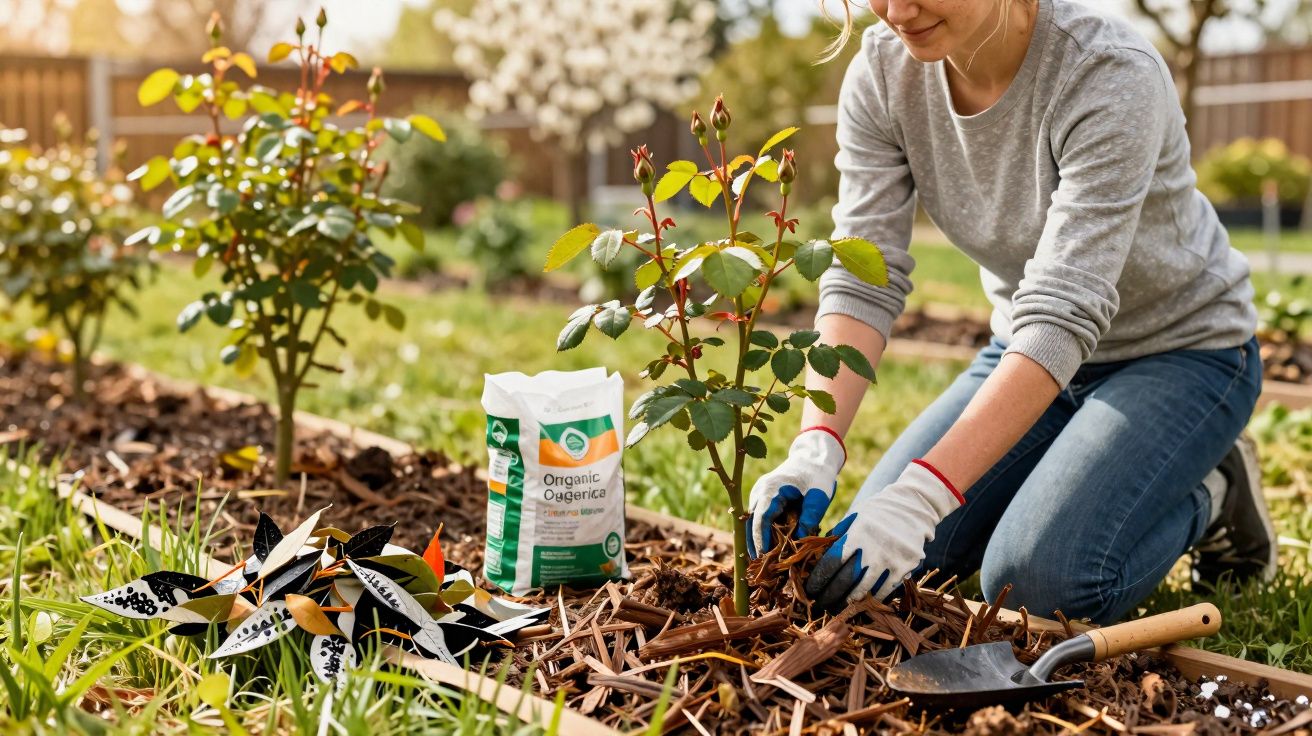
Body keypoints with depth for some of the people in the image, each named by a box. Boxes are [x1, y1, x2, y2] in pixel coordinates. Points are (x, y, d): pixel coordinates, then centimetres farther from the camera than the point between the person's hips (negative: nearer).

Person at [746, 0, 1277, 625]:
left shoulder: (1112, 75, -31)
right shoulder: (881, 73, -15)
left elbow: (1063, 315, -36)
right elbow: (863, 276, -19)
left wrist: (923, 493, -44)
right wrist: (816, 447, -35)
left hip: (1179, 349, -5)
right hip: (1028, 354, 6)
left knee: (1039, 581, -25)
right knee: (873, 557, -6)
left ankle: (1210, 494, 6)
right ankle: (1084, 474, 17)